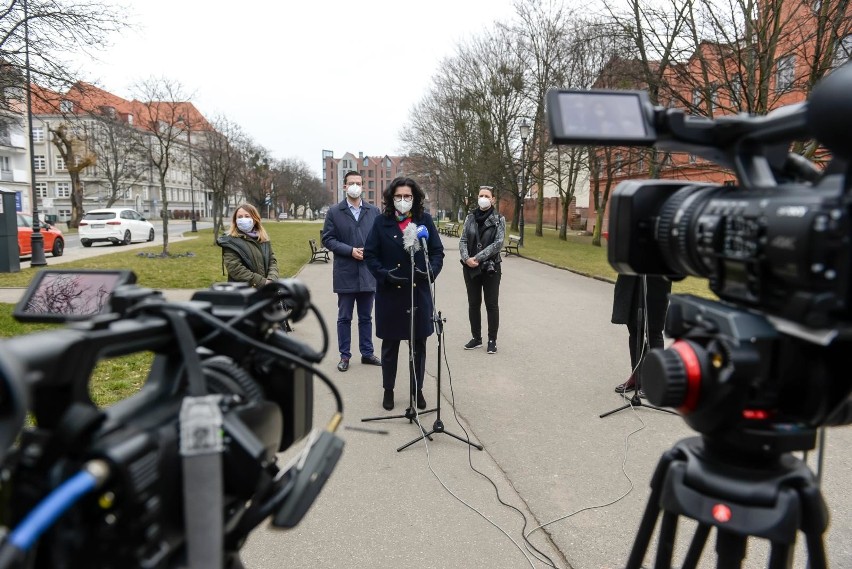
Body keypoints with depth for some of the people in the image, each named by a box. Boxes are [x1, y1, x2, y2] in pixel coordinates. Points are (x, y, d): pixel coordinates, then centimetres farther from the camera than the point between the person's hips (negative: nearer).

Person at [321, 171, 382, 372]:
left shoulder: (374, 211, 7)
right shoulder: (334, 212, 1)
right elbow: (327, 239, -3)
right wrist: (350, 251, -14)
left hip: (368, 273, 2)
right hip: (345, 273, -2)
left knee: (366, 317, 12)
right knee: (344, 318, 7)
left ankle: (367, 353, 23)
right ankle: (344, 356, 17)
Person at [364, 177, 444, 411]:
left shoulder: (424, 220, 1)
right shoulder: (382, 222, -1)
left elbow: (438, 251, 3)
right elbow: (370, 254, -1)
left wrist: (431, 271, -15)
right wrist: (385, 275, -15)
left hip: (419, 292, 1)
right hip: (390, 293, -1)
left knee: (419, 344, 10)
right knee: (390, 344, 11)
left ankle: (418, 389, 27)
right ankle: (388, 390, 27)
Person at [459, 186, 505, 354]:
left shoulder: (499, 219, -2)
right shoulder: (470, 217, 6)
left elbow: (498, 243, -11)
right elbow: (463, 240, 2)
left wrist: (478, 258, -17)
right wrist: (467, 258, -16)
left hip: (490, 267, -3)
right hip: (470, 267, 3)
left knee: (492, 305, 3)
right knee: (473, 304, 10)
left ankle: (492, 340, 14)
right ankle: (476, 338, 23)